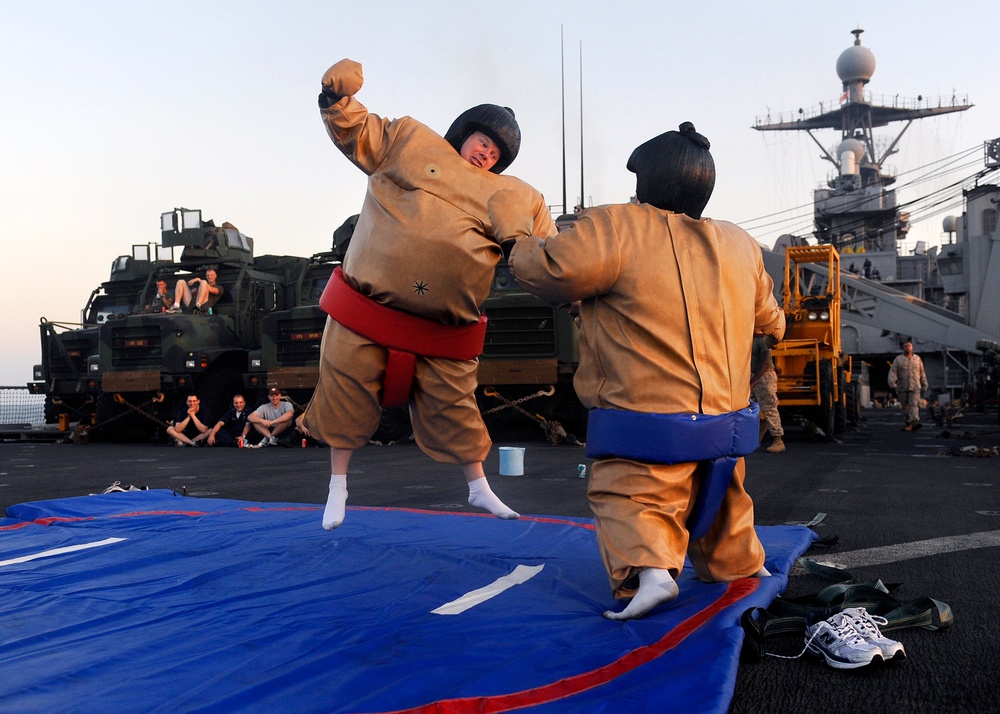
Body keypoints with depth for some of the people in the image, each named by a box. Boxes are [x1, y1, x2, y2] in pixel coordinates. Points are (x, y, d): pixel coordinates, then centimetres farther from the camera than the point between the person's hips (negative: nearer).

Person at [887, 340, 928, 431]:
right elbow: (892, 372, -9)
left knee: (914, 404, -16)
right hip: (902, 388, 0)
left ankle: (914, 423, -29)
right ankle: (908, 423, 18)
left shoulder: (917, 359, 6)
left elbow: (922, 373, 14)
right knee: (905, 407, 6)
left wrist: (924, 386, 16)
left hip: (915, 387, 0)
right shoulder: (898, 359, 0)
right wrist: (893, 384, -23)